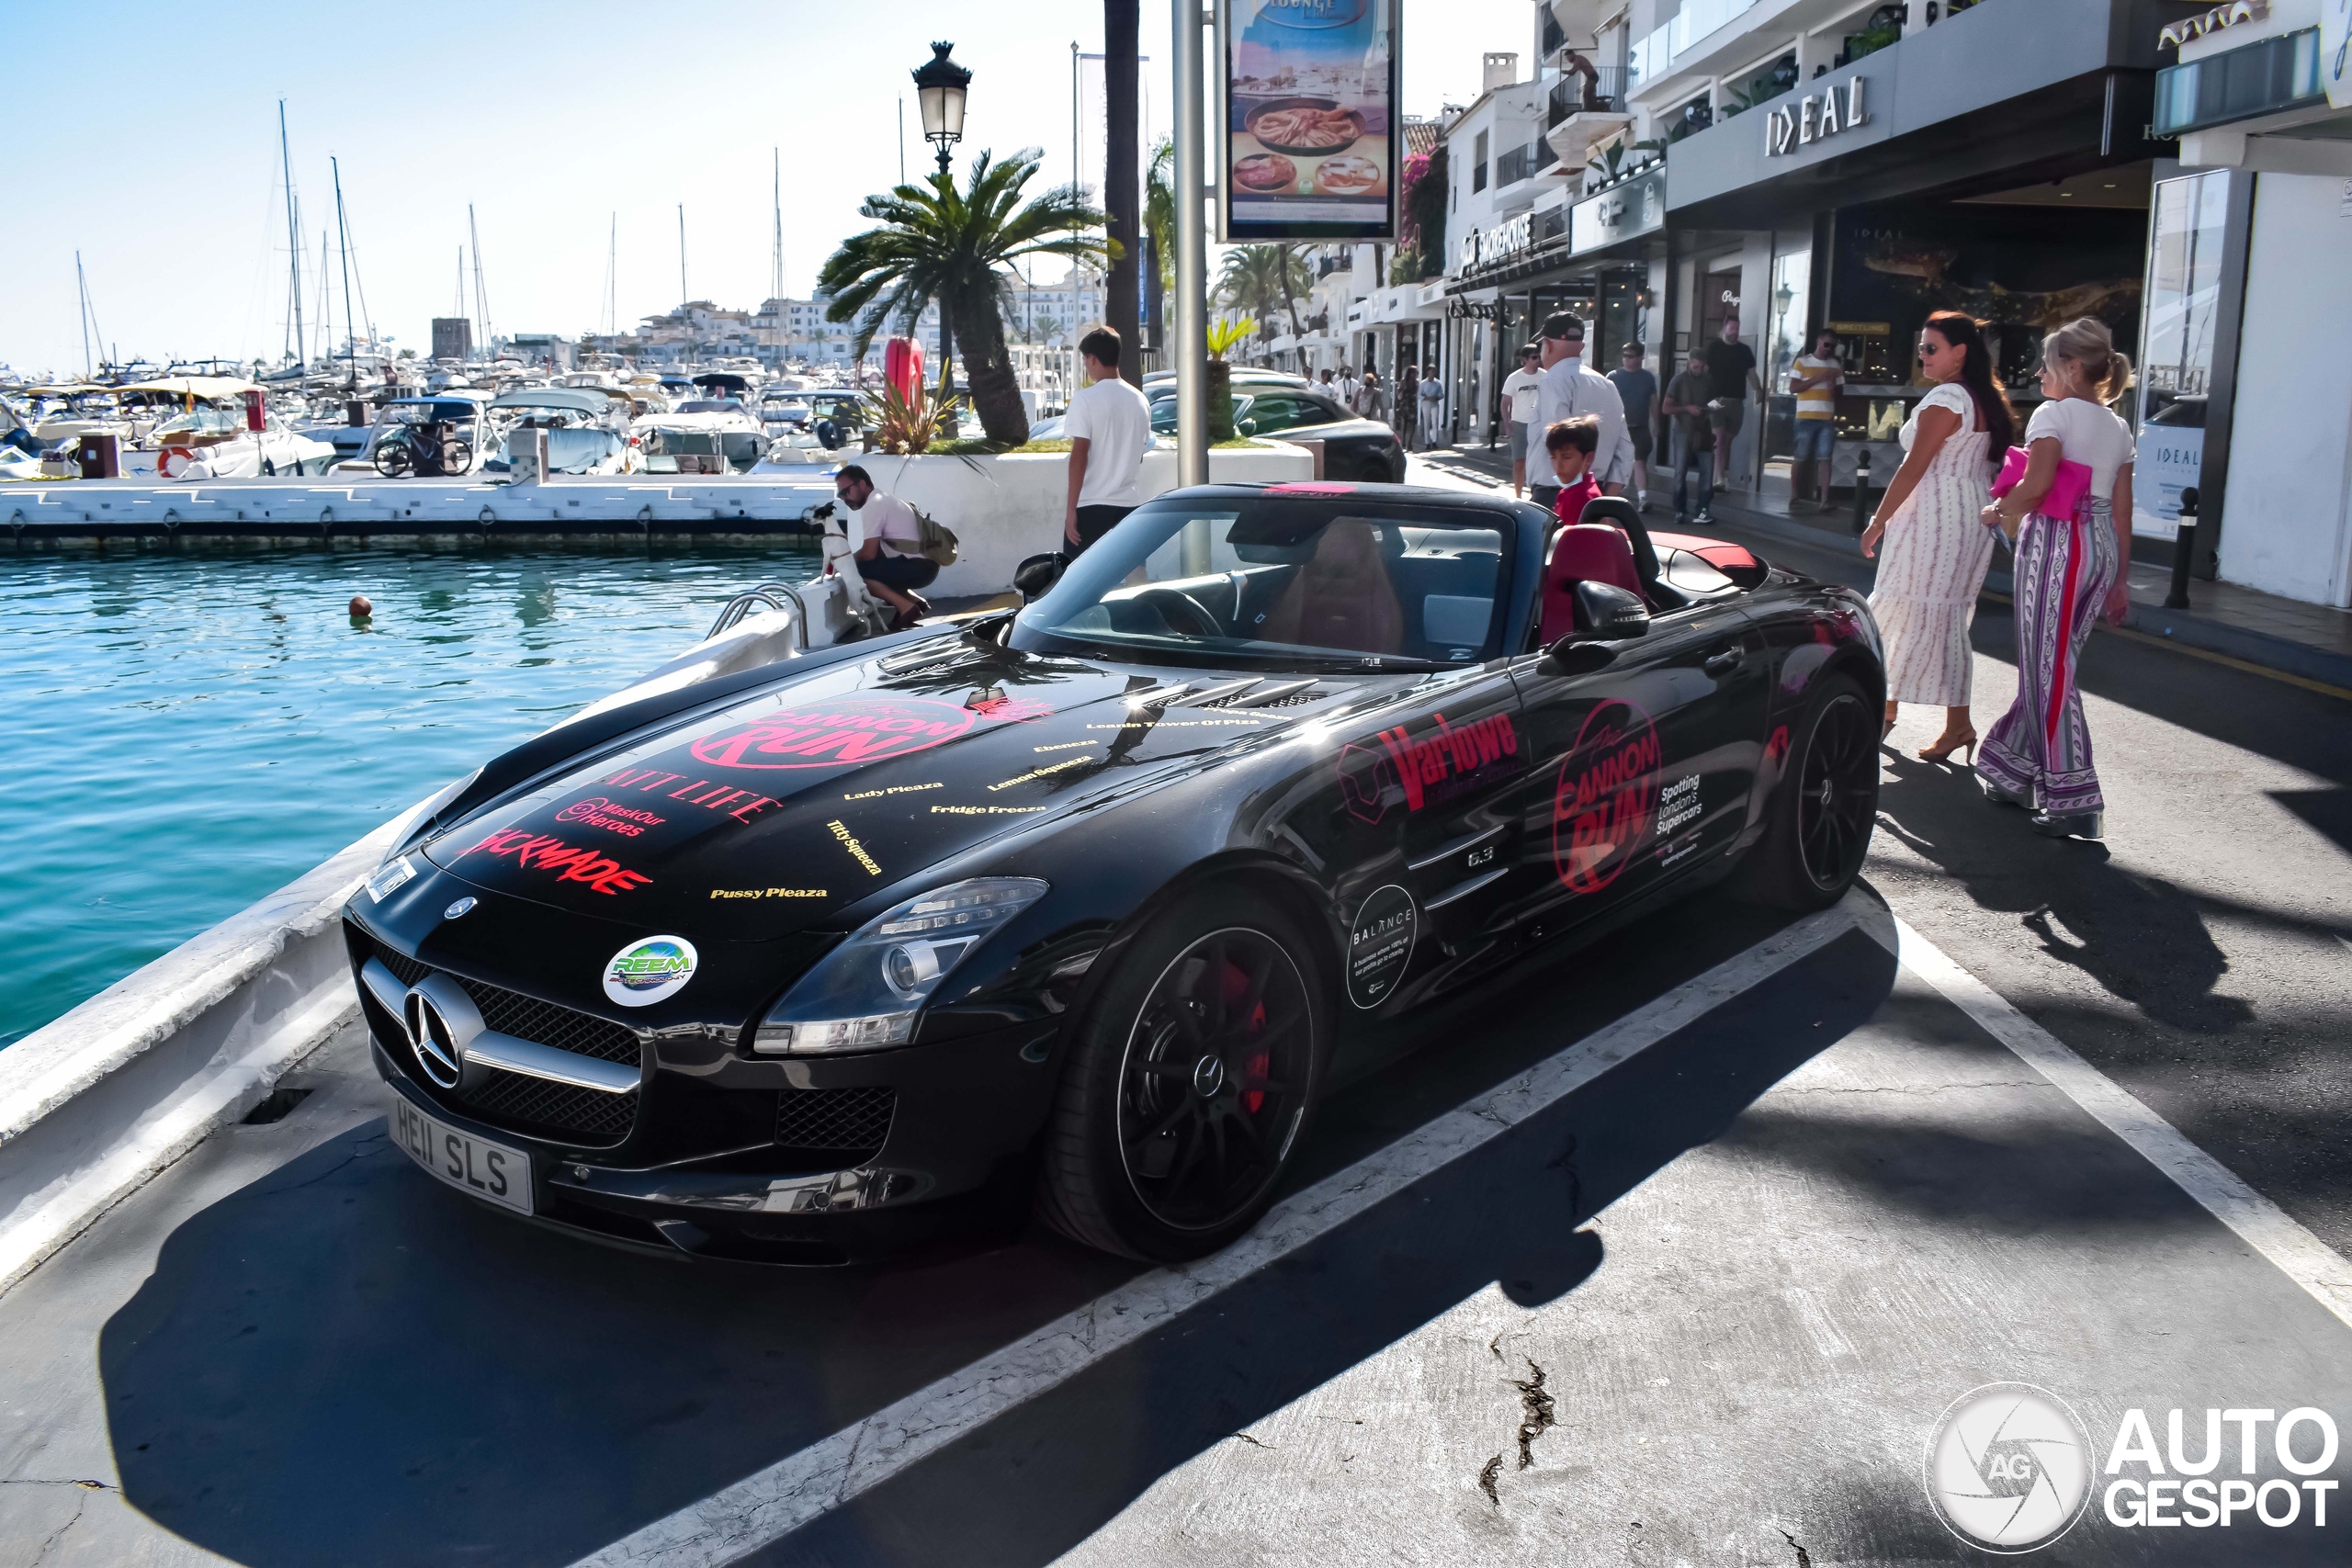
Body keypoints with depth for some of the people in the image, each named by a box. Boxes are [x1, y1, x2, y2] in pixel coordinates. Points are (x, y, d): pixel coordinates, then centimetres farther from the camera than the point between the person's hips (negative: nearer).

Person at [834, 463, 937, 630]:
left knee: (855, 571, -13)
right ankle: (915, 601, 10)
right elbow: (875, 551, 25)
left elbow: (869, 554, -14)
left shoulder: (872, 506, -10)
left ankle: (906, 607, -14)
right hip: (924, 566, 10)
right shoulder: (883, 500, 21)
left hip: (917, 567, -10)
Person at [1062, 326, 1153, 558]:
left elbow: (1079, 456, -13)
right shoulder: (1140, 399, 8)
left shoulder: (1086, 399, -10)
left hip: (1091, 505, -6)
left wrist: (1071, 508, -11)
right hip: (1130, 504, 6)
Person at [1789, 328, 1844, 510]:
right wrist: (1817, 379, -13)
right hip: (1806, 418, -3)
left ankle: (1823, 499, -7)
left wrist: (1834, 386, -4)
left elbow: (1839, 392, 19)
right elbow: (1793, 387, -5)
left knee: (1824, 458, -4)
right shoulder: (1802, 361, 3)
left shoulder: (1836, 365, 14)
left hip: (1827, 419, 3)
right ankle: (1794, 497, 9)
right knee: (1800, 458, 1)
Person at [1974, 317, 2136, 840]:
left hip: (2055, 540, -8)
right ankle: (2016, 773, 22)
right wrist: (2118, 579, 18)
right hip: (2102, 546, 8)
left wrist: (2000, 512, -1)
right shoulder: (2119, 428, 15)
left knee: (2049, 669, -6)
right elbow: (2122, 511, 14)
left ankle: (2075, 800, -9)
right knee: (2049, 663, 14)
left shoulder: (2054, 413, -7)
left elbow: (2036, 483, -20)